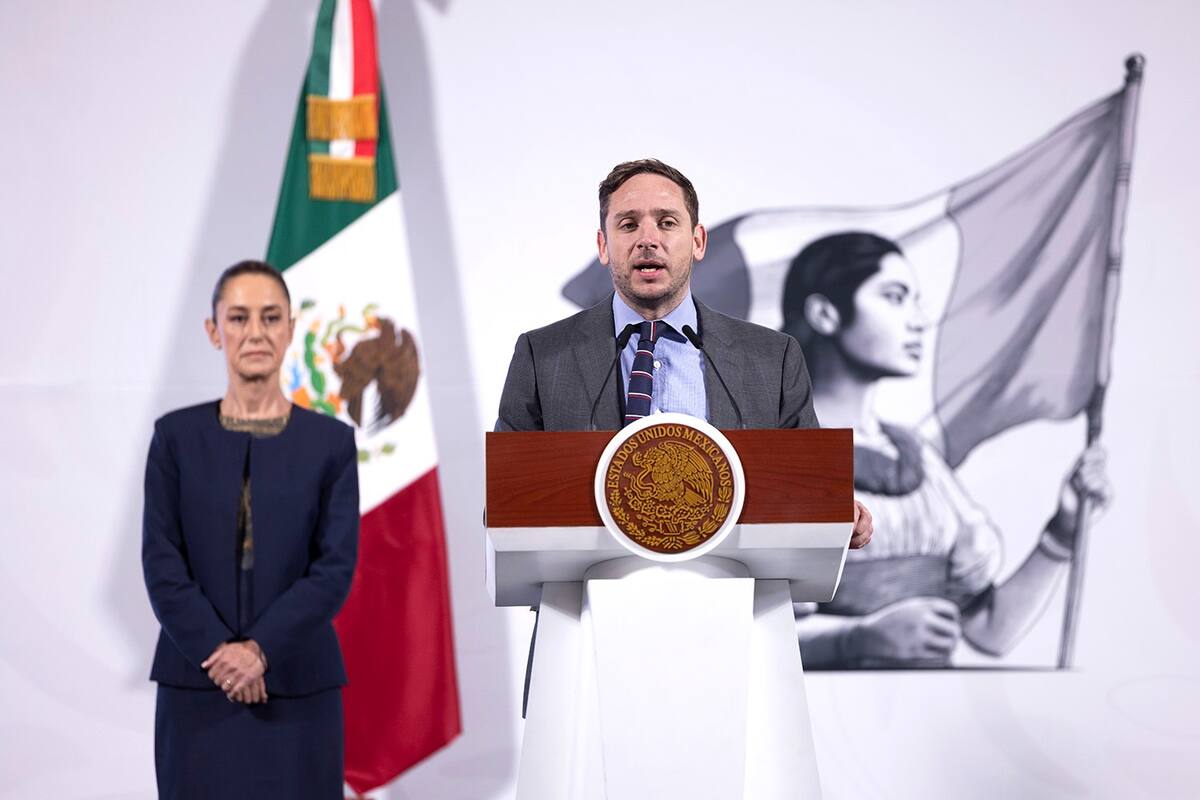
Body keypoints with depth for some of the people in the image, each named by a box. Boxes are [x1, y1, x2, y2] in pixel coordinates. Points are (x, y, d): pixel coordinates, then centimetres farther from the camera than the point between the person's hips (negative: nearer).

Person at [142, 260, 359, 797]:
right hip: (197, 684, 0)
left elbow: (337, 565, -6)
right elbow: (161, 561, -3)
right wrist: (216, 650, -15)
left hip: (297, 687, 0)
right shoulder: (176, 435, 4)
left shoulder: (331, 441, 2)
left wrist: (262, 648, -17)